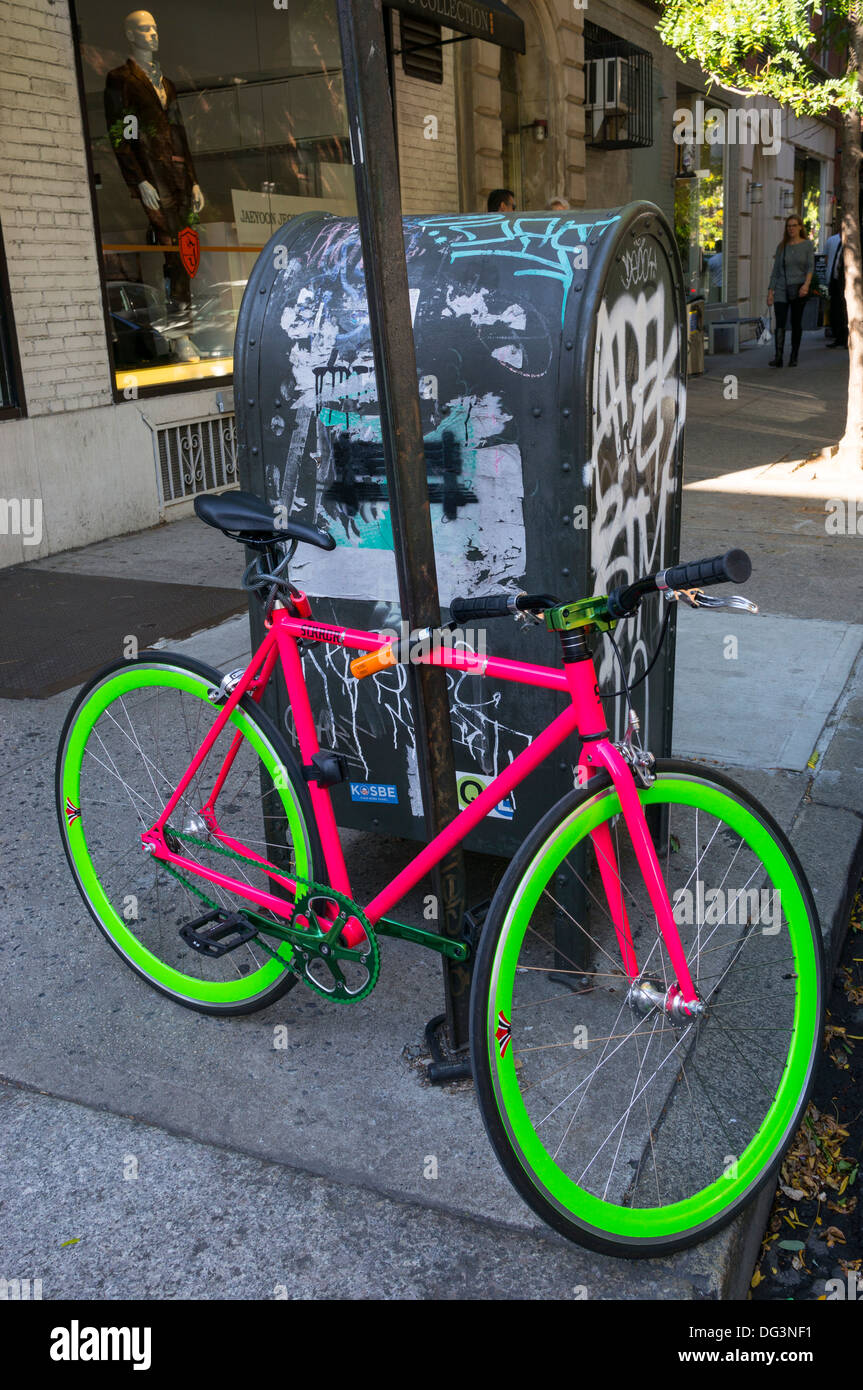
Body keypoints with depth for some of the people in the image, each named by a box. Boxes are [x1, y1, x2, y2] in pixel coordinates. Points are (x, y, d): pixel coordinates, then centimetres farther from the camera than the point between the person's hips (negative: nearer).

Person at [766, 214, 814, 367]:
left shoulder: (807, 245, 2)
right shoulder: (782, 246, 10)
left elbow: (810, 267, -7)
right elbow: (775, 270, 10)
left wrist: (806, 284, -24)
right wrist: (770, 291, 3)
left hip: (798, 290, -1)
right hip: (781, 290, 1)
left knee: (796, 323, 4)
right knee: (780, 323, -12)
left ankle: (794, 357, 13)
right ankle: (778, 357, -20)